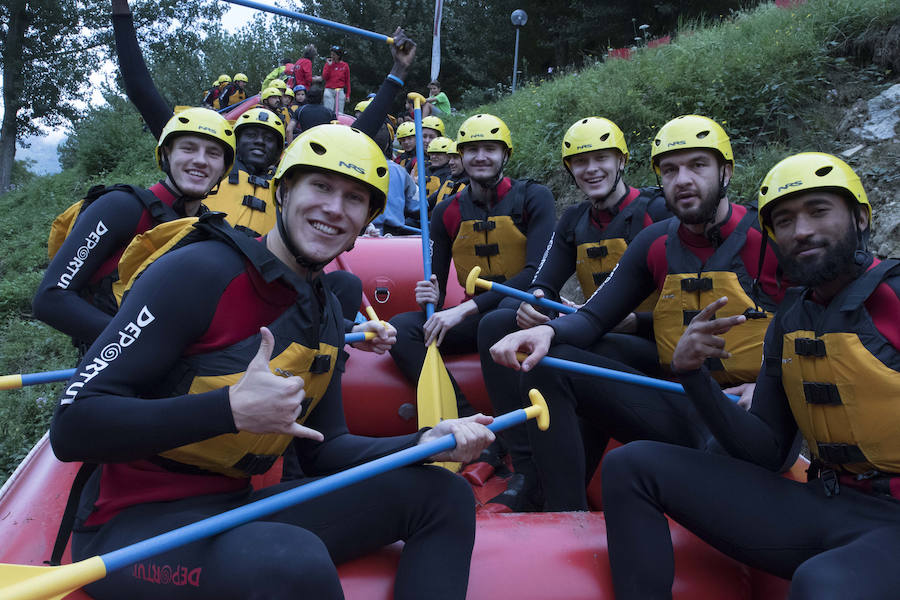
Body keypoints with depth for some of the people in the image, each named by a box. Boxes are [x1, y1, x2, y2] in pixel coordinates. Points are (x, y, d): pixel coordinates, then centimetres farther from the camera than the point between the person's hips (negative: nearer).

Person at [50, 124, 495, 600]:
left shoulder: (326, 313, 6)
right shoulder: (198, 272, -17)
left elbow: (321, 450, 11)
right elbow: (72, 427, -20)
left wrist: (426, 444, -4)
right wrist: (233, 409, -30)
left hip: (236, 507, 7)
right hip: (133, 524, -7)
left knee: (443, 494, 1)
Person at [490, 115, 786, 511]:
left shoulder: (770, 237, -4)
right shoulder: (655, 244, 8)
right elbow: (594, 317, 5)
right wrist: (549, 331, -17)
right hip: (679, 409, 5)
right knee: (546, 365, -11)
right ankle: (567, 521, -13)